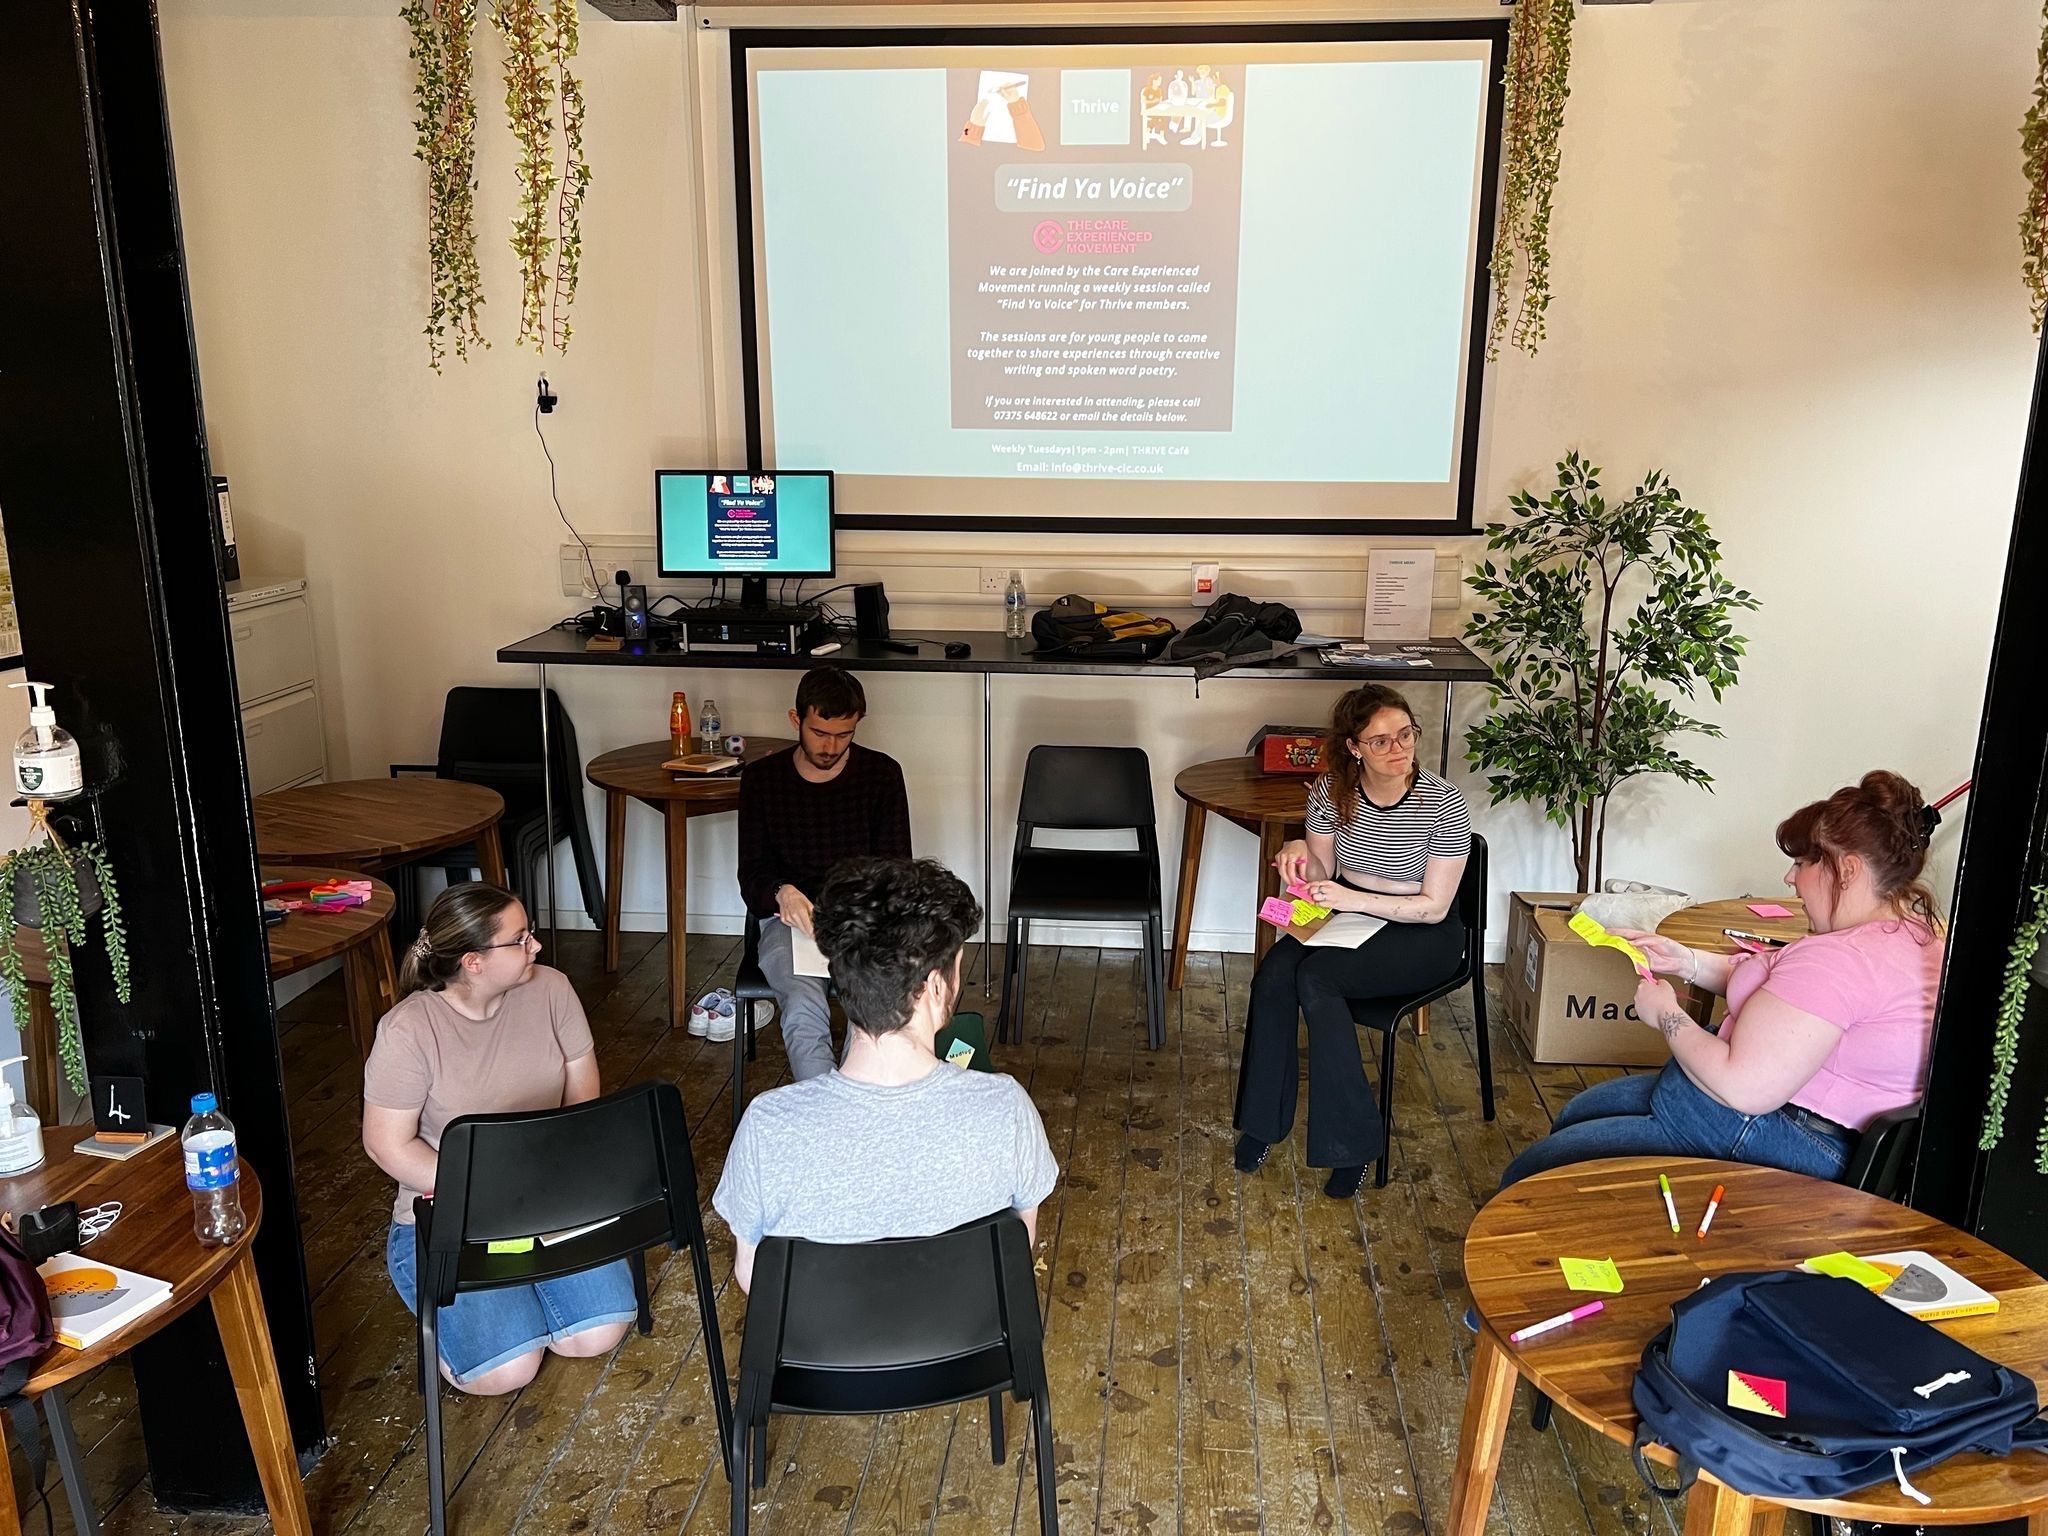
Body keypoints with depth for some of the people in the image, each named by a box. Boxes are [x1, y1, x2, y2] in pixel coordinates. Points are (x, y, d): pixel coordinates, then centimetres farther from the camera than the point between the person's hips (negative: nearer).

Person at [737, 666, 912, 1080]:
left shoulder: (881, 773, 4)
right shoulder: (761, 777, 5)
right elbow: (752, 876, 4)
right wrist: (781, 893, -20)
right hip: (789, 917, 0)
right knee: (804, 1009, -33)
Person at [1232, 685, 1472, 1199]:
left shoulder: (1444, 804, -18)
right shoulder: (1330, 791, -6)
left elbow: (1434, 907, -15)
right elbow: (1322, 876, 4)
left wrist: (1354, 899, -26)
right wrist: (1300, 854, -19)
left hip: (1422, 935, -4)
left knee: (1316, 976, -30)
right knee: (1274, 972, -25)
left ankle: (1354, 1141, -21)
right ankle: (1263, 1119, -10)